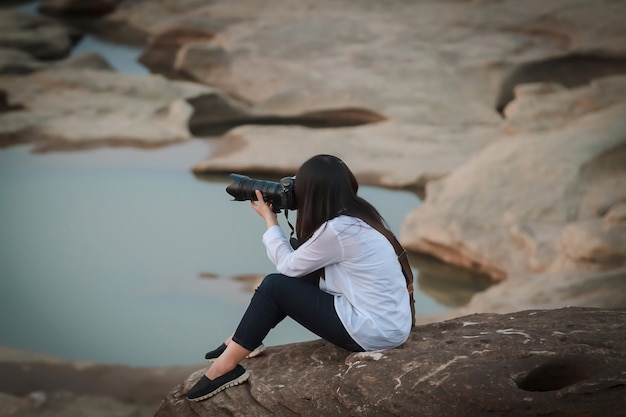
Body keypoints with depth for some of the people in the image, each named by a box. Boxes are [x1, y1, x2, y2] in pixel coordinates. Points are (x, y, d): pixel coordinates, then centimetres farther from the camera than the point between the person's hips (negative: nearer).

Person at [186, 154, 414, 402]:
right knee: (300, 277, 15)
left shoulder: (336, 231, -20)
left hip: (373, 333, -9)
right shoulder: (360, 214, 6)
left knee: (275, 286, -3)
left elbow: (287, 265, -5)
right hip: (391, 324, 9)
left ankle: (227, 367, 5)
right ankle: (242, 342, 26)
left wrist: (269, 219, 7)